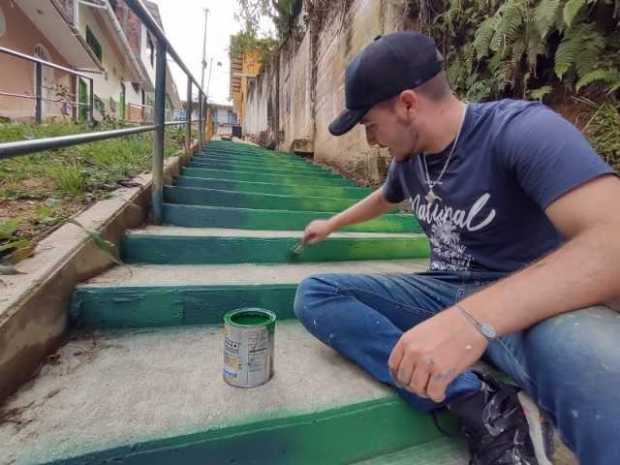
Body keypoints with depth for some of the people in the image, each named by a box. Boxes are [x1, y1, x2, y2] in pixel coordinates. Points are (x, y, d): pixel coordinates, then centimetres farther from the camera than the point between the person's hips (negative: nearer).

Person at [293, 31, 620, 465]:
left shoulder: (522, 128, -15)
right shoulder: (408, 159, 6)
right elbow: (384, 198, 29)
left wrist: (475, 317, -42)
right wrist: (332, 224, 38)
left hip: (530, 304, -7)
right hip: (445, 293, 8)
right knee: (314, 294, -13)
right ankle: (479, 402, -19)